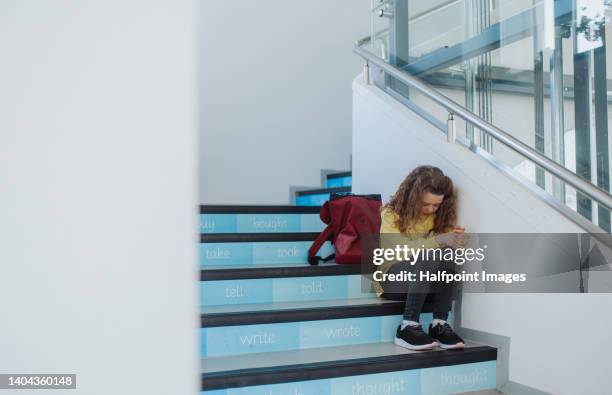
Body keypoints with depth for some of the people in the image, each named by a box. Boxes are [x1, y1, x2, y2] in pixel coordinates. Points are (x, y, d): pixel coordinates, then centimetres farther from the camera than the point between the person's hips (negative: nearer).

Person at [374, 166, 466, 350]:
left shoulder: (438, 216, 4)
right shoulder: (392, 214, -10)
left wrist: (453, 240, -25)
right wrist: (439, 240, -36)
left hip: (426, 281, 4)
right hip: (392, 278, -4)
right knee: (431, 257, -35)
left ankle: (439, 324, -28)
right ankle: (408, 327, -34)